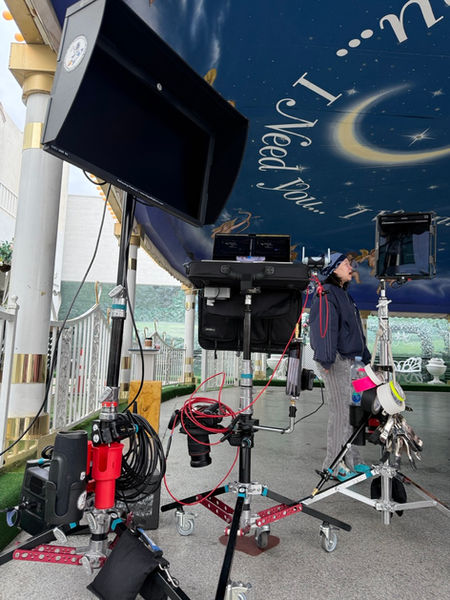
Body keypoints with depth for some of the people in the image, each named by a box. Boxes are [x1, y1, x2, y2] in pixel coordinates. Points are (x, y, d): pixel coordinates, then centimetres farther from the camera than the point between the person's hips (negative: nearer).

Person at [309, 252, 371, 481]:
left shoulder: (343, 295, 21)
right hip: (334, 361, -10)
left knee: (349, 409, 14)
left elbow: (355, 330, 26)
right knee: (340, 410, -7)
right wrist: (326, 358, -28)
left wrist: (366, 357, 26)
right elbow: (324, 327, -21)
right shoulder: (326, 294, -9)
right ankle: (335, 464, 2)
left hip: (346, 359, 10)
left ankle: (351, 460, 25)